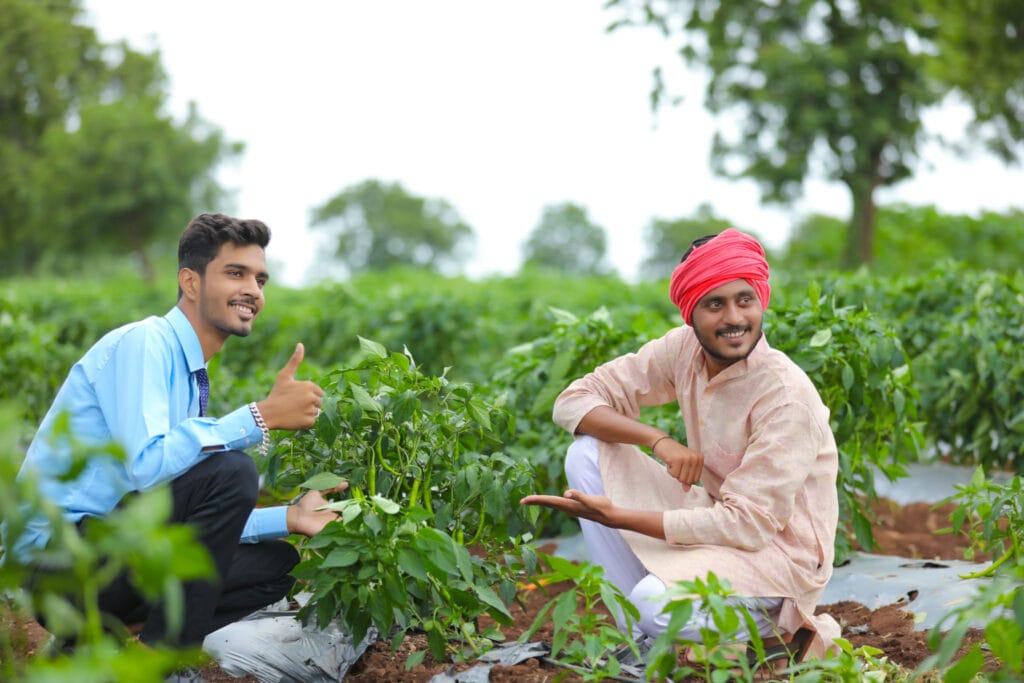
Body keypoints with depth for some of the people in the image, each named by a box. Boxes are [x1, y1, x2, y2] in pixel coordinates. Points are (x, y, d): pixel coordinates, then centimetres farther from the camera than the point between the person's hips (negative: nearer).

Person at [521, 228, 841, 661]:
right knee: (587, 454, -9)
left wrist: (615, 517, -28)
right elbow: (574, 401, -4)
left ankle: (775, 632, -3)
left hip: (776, 552, -7)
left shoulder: (787, 395, -24)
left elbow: (750, 525, -25)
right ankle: (639, 636, -6)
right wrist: (659, 441, -23)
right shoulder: (684, 349, -6)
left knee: (656, 604, -34)